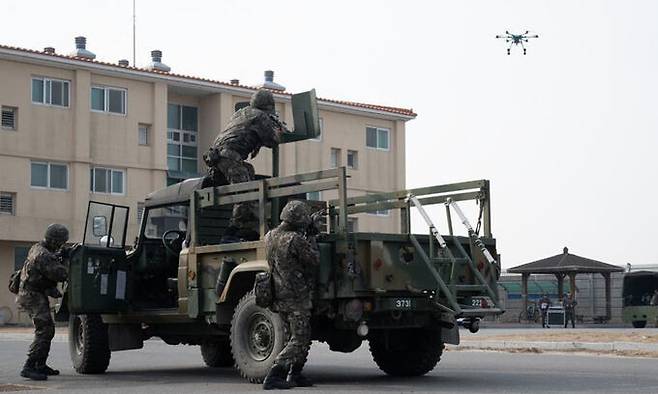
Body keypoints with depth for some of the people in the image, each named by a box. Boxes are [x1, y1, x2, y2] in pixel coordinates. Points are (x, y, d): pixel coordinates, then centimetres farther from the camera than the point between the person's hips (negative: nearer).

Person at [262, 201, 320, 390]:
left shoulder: (269, 237, 5)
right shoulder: (295, 240, -20)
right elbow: (314, 260, -10)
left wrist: (307, 230, 21)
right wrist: (311, 237, 0)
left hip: (278, 297, 8)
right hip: (296, 298, -8)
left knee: (301, 338, 21)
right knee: (299, 341, -2)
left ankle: (295, 375, 24)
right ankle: (273, 377, -10)